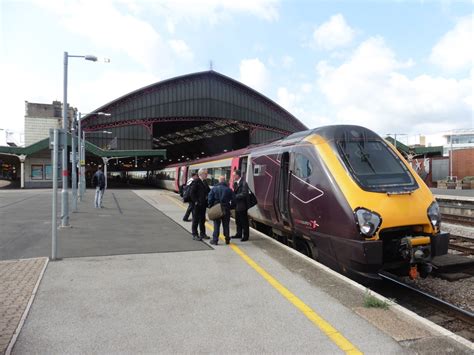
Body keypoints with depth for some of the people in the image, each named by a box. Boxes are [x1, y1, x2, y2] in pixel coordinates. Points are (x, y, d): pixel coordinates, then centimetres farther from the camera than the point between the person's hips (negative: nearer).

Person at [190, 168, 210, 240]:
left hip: (203, 204, 8)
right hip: (197, 205, -8)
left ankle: (202, 234, 25)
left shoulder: (205, 182, 12)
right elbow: (192, 193, -16)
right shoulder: (196, 182, -12)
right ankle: (195, 235, 9)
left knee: (202, 219, 15)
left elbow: (208, 191, 13)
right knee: (196, 220, 2)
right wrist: (195, 201, -17)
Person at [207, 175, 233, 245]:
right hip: (226, 208, 1)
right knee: (226, 225, 10)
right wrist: (231, 207, 9)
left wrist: (211, 206, 4)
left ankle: (215, 240, 3)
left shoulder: (214, 188, -4)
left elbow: (210, 198, -5)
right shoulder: (229, 189, -1)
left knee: (216, 224, 4)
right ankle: (227, 239, 15)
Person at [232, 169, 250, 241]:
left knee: (244, 221, 0)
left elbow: (244, 194, -21)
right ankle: (239, 234, 29)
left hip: (242, 205, -9)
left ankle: (245, 236, 9)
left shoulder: (244, 183, -17)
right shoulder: (235, 183, 10)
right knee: (238, 221, 17)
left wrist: (234, 196, -19)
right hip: (237, 205, 9)